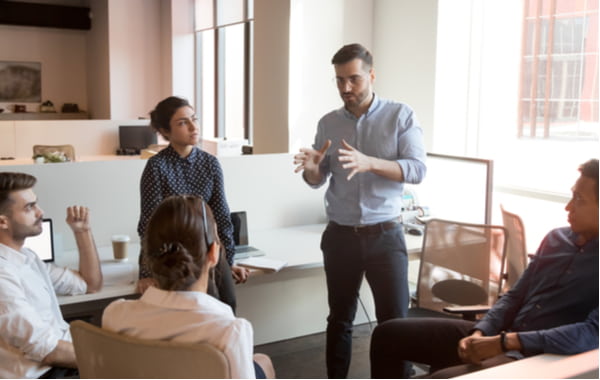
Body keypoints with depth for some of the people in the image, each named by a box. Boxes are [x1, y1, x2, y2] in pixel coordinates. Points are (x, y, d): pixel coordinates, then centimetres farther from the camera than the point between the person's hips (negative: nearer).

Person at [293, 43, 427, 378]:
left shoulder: (401, 115, -3)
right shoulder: (328, 123, 6)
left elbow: (418, 170, -13)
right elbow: (319, 181, 8)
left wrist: (370, 163, -28)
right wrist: (312, 168, -16)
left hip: (385, 235, -3)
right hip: (340, 236, 3)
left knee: (395, 320, 1)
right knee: (340, 318, 13)